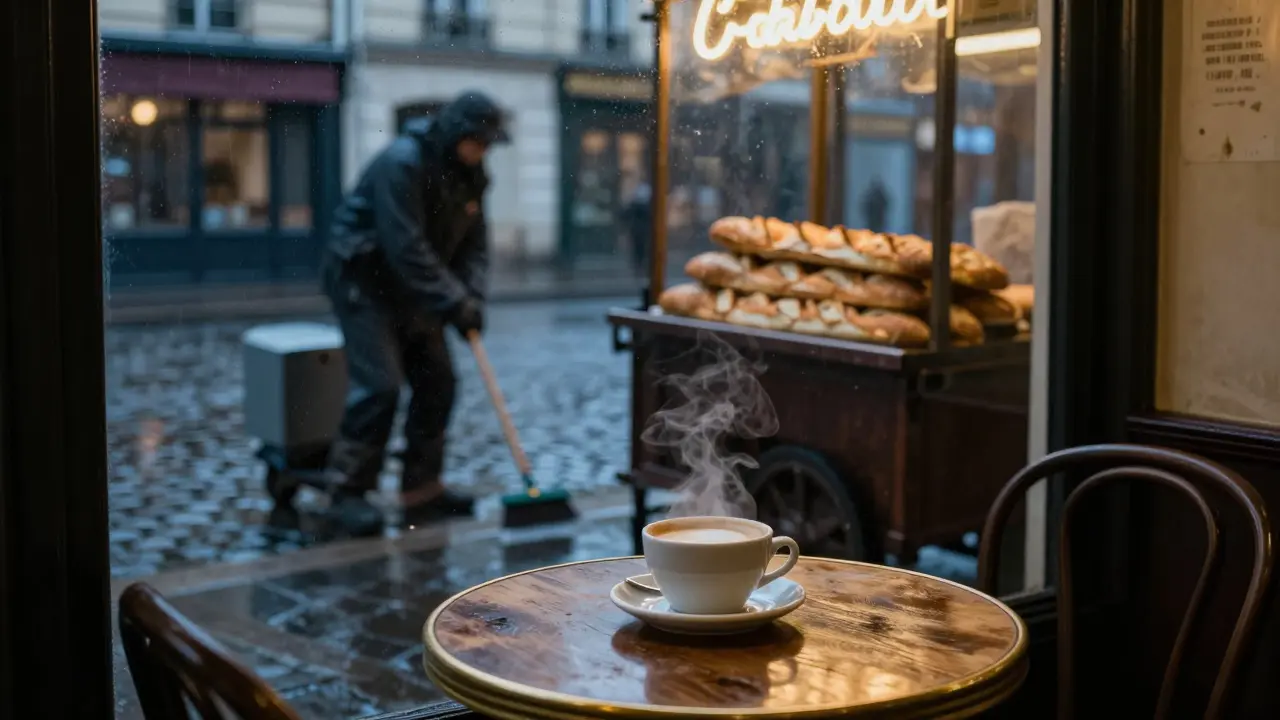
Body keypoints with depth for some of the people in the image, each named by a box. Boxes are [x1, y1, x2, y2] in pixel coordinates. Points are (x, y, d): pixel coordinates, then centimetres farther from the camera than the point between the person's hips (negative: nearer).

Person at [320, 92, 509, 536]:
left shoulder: (470, 175, 3)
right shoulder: (403, 163, -24)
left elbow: (474, 242, 6)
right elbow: (406, 249, -29)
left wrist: (472, 296, -11)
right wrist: (453, 303, -26)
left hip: (409, 286, 9)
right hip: (362, 278, -9)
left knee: (437, 381, 6)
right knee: (379, 385, -16)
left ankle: (421, 490, 16)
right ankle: (347, 492, -5)